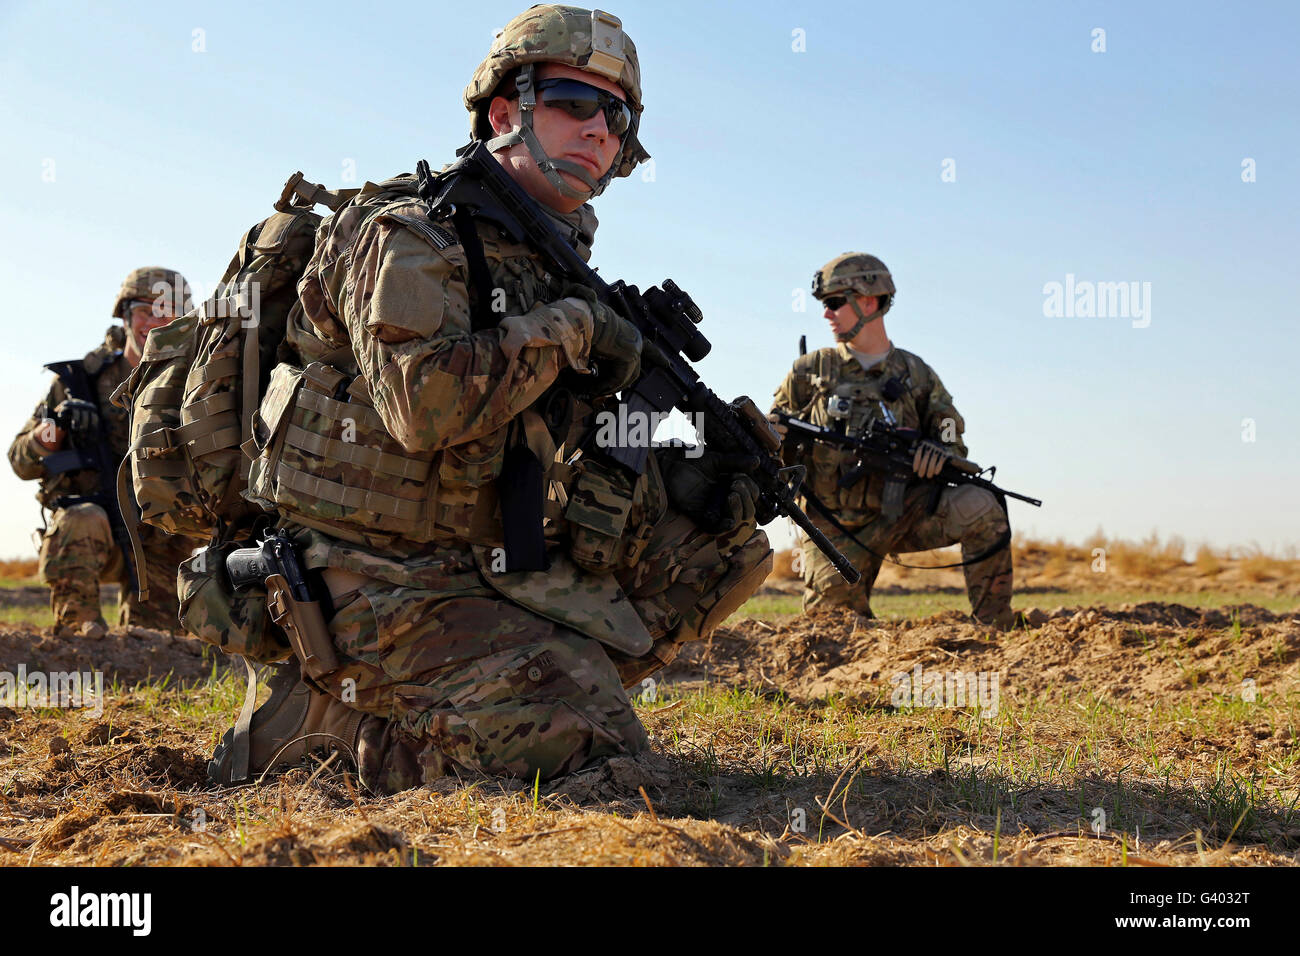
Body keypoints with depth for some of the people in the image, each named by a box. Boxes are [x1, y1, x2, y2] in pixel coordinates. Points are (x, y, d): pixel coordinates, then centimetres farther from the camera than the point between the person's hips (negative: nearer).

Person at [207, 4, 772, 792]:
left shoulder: (551, 266, 14)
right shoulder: (409, 234, -11)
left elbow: (568, 447, 15)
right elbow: (426, 404, -28)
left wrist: (673, 482, -5)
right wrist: (567, 330, -16)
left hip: (488, 571, 8)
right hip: (376, 586, -8)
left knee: (731, 543, 5)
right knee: (594, 745, -21)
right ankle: (336, 721, -3)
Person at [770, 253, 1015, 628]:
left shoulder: (916, 375, 6)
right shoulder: (810, 371, 4)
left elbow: (954, 442, 10)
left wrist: (940, 453, -14)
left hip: (902, 512, 0)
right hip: (839, 528, 0)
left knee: (981, 509, -25)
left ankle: (996, 632, -16)